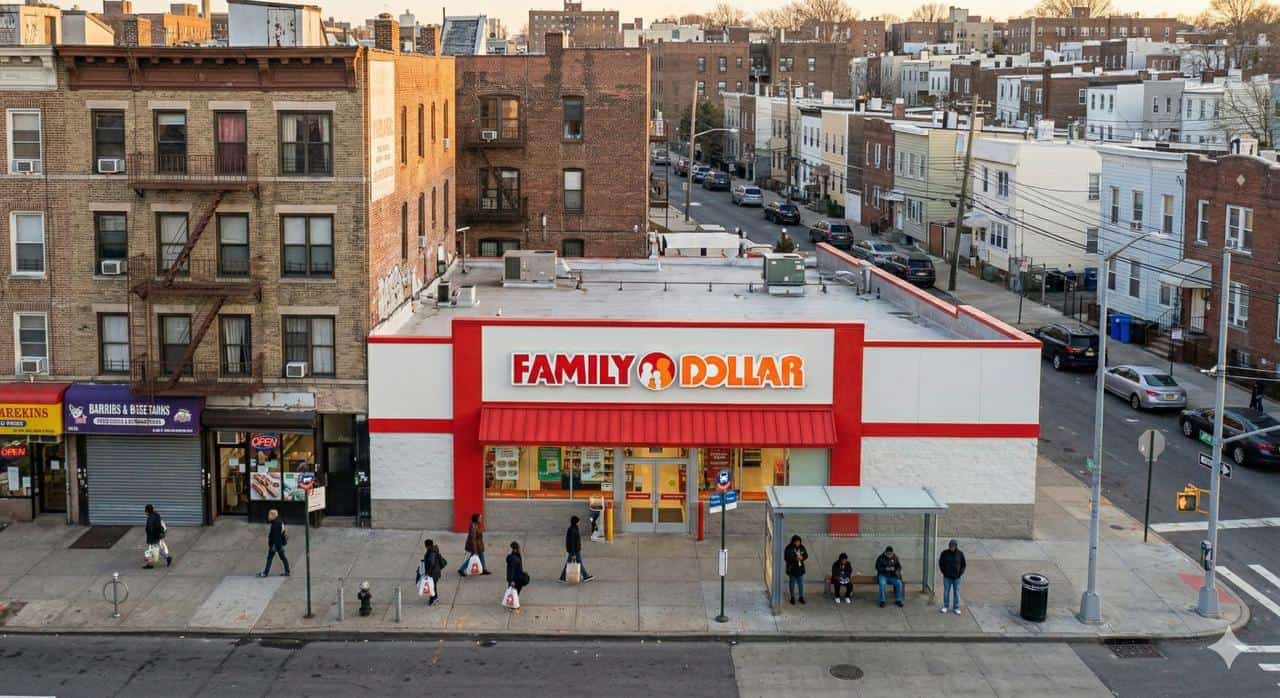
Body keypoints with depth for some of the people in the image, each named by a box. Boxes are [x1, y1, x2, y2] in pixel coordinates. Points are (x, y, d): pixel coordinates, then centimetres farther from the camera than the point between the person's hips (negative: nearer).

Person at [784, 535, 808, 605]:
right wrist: (795, 558, -25)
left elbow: (806, 555, 9)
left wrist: (802, 557, -13)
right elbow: (786, 557, -16)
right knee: (792, 583, 6)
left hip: (800, 568, 4)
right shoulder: (789, 548, -12)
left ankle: (801, 597, 17)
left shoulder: (802, 547, 3)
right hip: (792, 569, -4)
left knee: (801, 583, 7)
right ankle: (792, 597, 18)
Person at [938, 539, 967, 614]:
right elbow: (940, 563, 6)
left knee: (956, 592, 5)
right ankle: (945, 606, 16)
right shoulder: (945, 553, -4)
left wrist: (960, 573, -3)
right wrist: (944, 572, 0)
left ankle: (956, 608, 13)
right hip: (947, 577, 0)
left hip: (956, 577, 0)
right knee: (946, 592, 5)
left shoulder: (960, 554, -2)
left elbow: (963, 565, 7)